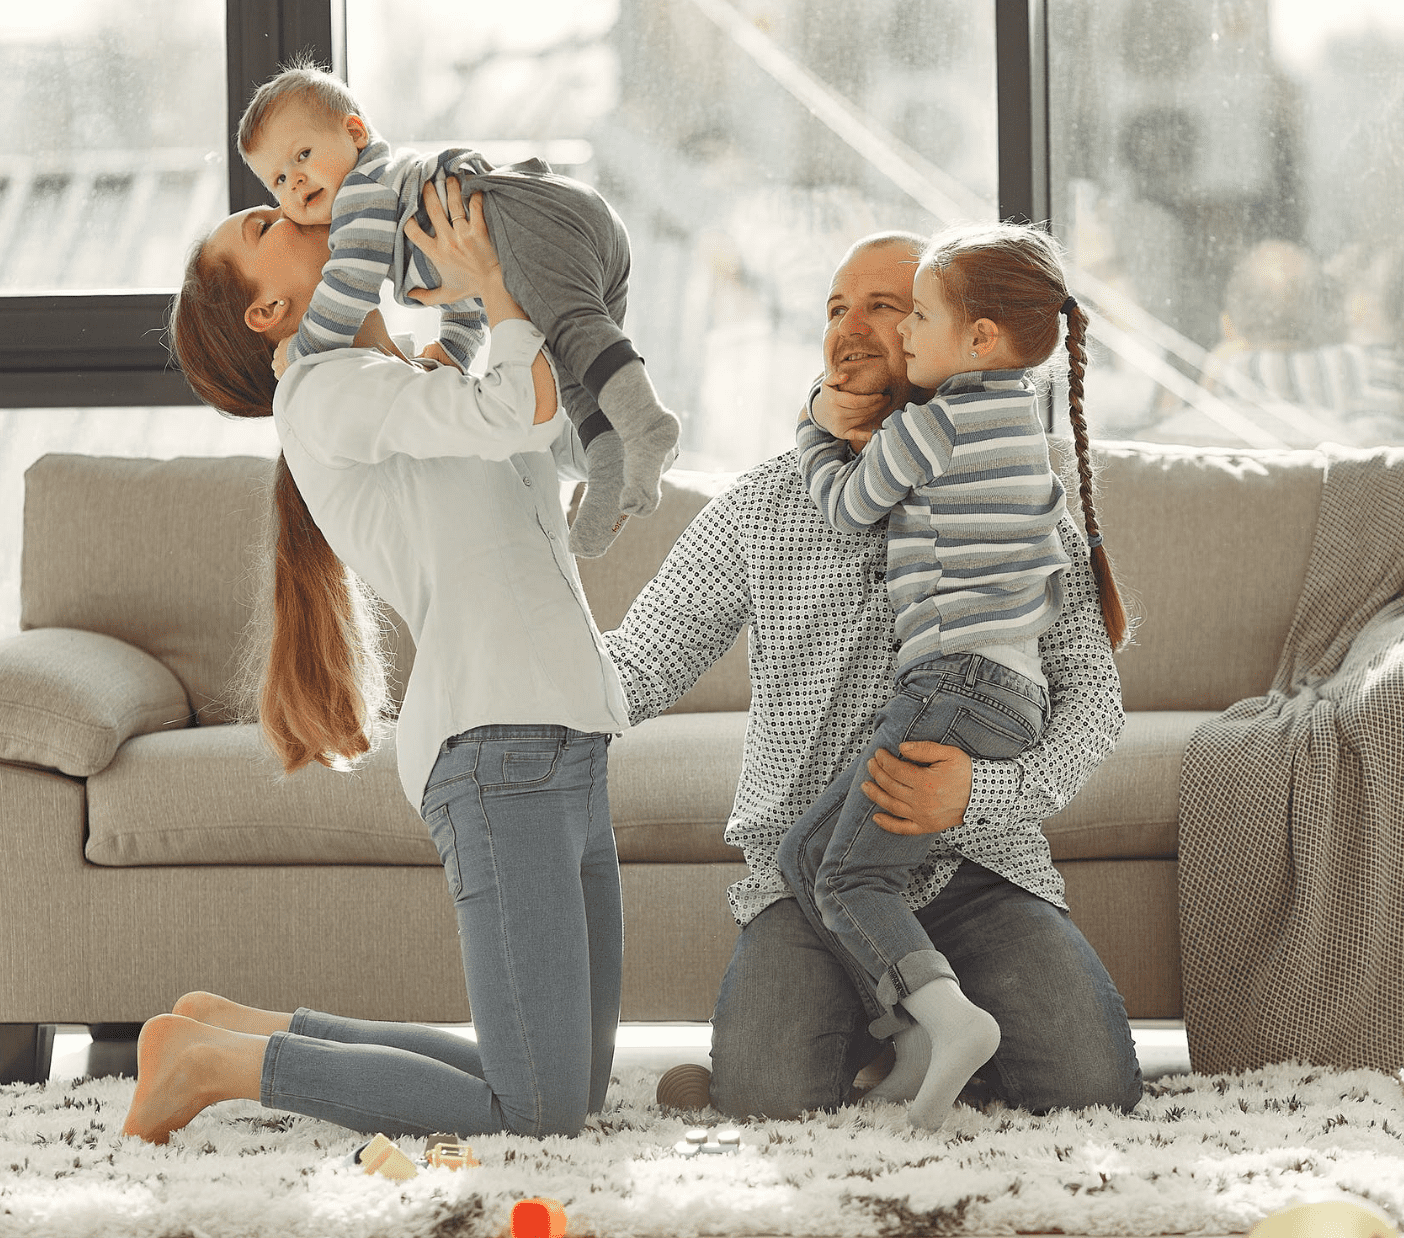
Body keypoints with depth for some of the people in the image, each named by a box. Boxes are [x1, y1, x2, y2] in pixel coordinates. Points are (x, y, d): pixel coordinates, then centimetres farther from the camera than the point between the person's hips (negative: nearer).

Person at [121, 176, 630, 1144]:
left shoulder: (413, 397, 25)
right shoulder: (327, 389, -3)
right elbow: (524, 412, -15)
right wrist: (496, 291, 2)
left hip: (564, 754, 9)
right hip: (495, 747, -9)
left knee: (573, 1092, 9)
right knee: (537, 1115, -12)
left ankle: (249, 1030, 17)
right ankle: (212, 1060, 1)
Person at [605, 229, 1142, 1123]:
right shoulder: (759, 509, 5)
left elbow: (1092, 695, -3)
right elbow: (635, 672, 2)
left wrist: (981, 791, -23)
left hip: (979, 859, 0)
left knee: (1092, 1087, -22)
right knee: (769, 1100, -27)